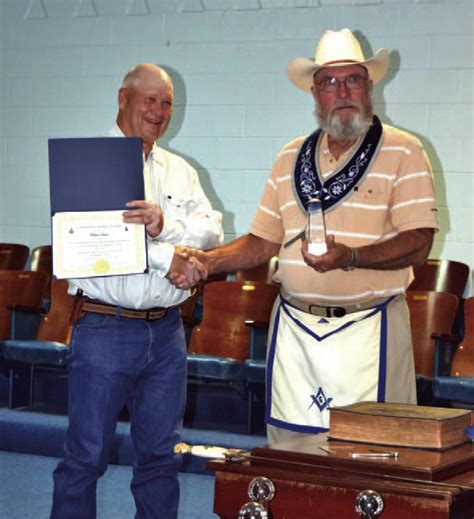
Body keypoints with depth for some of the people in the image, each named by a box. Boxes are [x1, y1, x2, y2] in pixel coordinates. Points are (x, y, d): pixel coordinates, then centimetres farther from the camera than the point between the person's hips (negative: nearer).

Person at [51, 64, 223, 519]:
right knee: (86, 456, 0)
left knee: (162, 454, 11)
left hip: (167, 330, 5)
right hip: (104, 328, -5)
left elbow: (212, 230, 2)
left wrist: (165, 224, -19)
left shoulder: (180, 170, 15)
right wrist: (165, 257, -16)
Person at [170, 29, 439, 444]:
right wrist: (207, 262, 2)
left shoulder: (403, 152, -1)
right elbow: (264, 242, 17)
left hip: (368, 330, -4)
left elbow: (417, 244, -10)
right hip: (294, 328, 4)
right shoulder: (291, 158, 14)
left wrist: (349, 257, -25)